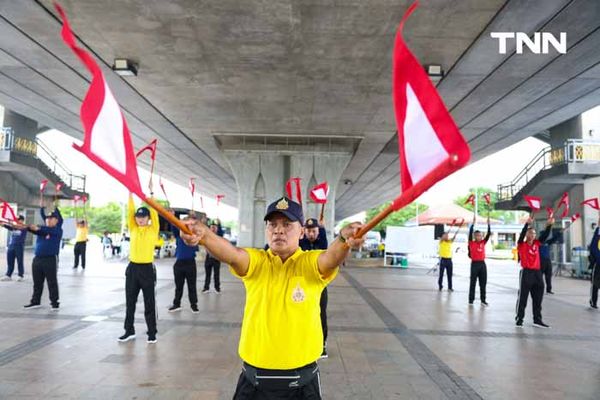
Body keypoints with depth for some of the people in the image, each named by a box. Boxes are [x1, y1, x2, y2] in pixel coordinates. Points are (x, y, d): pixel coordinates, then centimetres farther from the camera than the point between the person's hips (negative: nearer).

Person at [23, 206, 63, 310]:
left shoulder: (58, 230, -4)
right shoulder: (41, 228, 14)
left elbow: (49, 230, -25)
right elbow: (34, 229, -5)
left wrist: (38, 228, -40)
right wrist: (27, 227, -26)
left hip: (50, 259, -6)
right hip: (37, 259, 6)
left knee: (52, 282, -2)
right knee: (37, 282, 13)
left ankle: (54, 303, 4)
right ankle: (35, 301, 24)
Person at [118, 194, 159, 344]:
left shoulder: (153, 230, -2)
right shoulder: (133, 229, 7)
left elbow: (154, 212, -10)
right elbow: (130, 212, 1)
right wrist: (130, 193, -5)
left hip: (147, 269, -4)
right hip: (132, 268, 4)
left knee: (149, 303, 2)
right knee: (130, 302, 11)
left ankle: (152, 333, 11)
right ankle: (129, 331, 23)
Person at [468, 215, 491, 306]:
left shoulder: (483, 243, 8)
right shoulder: (471, 243, -3)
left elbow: (489, 234, 2)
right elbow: (470, 232, -14)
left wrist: (488, 223, -4)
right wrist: (473, 222, -17)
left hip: (482, 264, 4)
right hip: (475, 264, -4)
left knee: (483, 283, 7)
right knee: (473, 283, 2)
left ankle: (483, 300, 16)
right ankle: (471, 300, 8)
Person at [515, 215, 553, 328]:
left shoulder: (537, 243, 11)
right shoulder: (521, 244, -4)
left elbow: (545, 235, 4)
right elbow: (522, 234, -20)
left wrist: (549, 225, -9)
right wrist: (527, 224, -29)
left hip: (537, 273, 6)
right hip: (526, 273, -6)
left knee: (538, 298, 10)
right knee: (522, 297, -1)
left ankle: (537, 320, 19)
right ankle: (519, 319, 7)